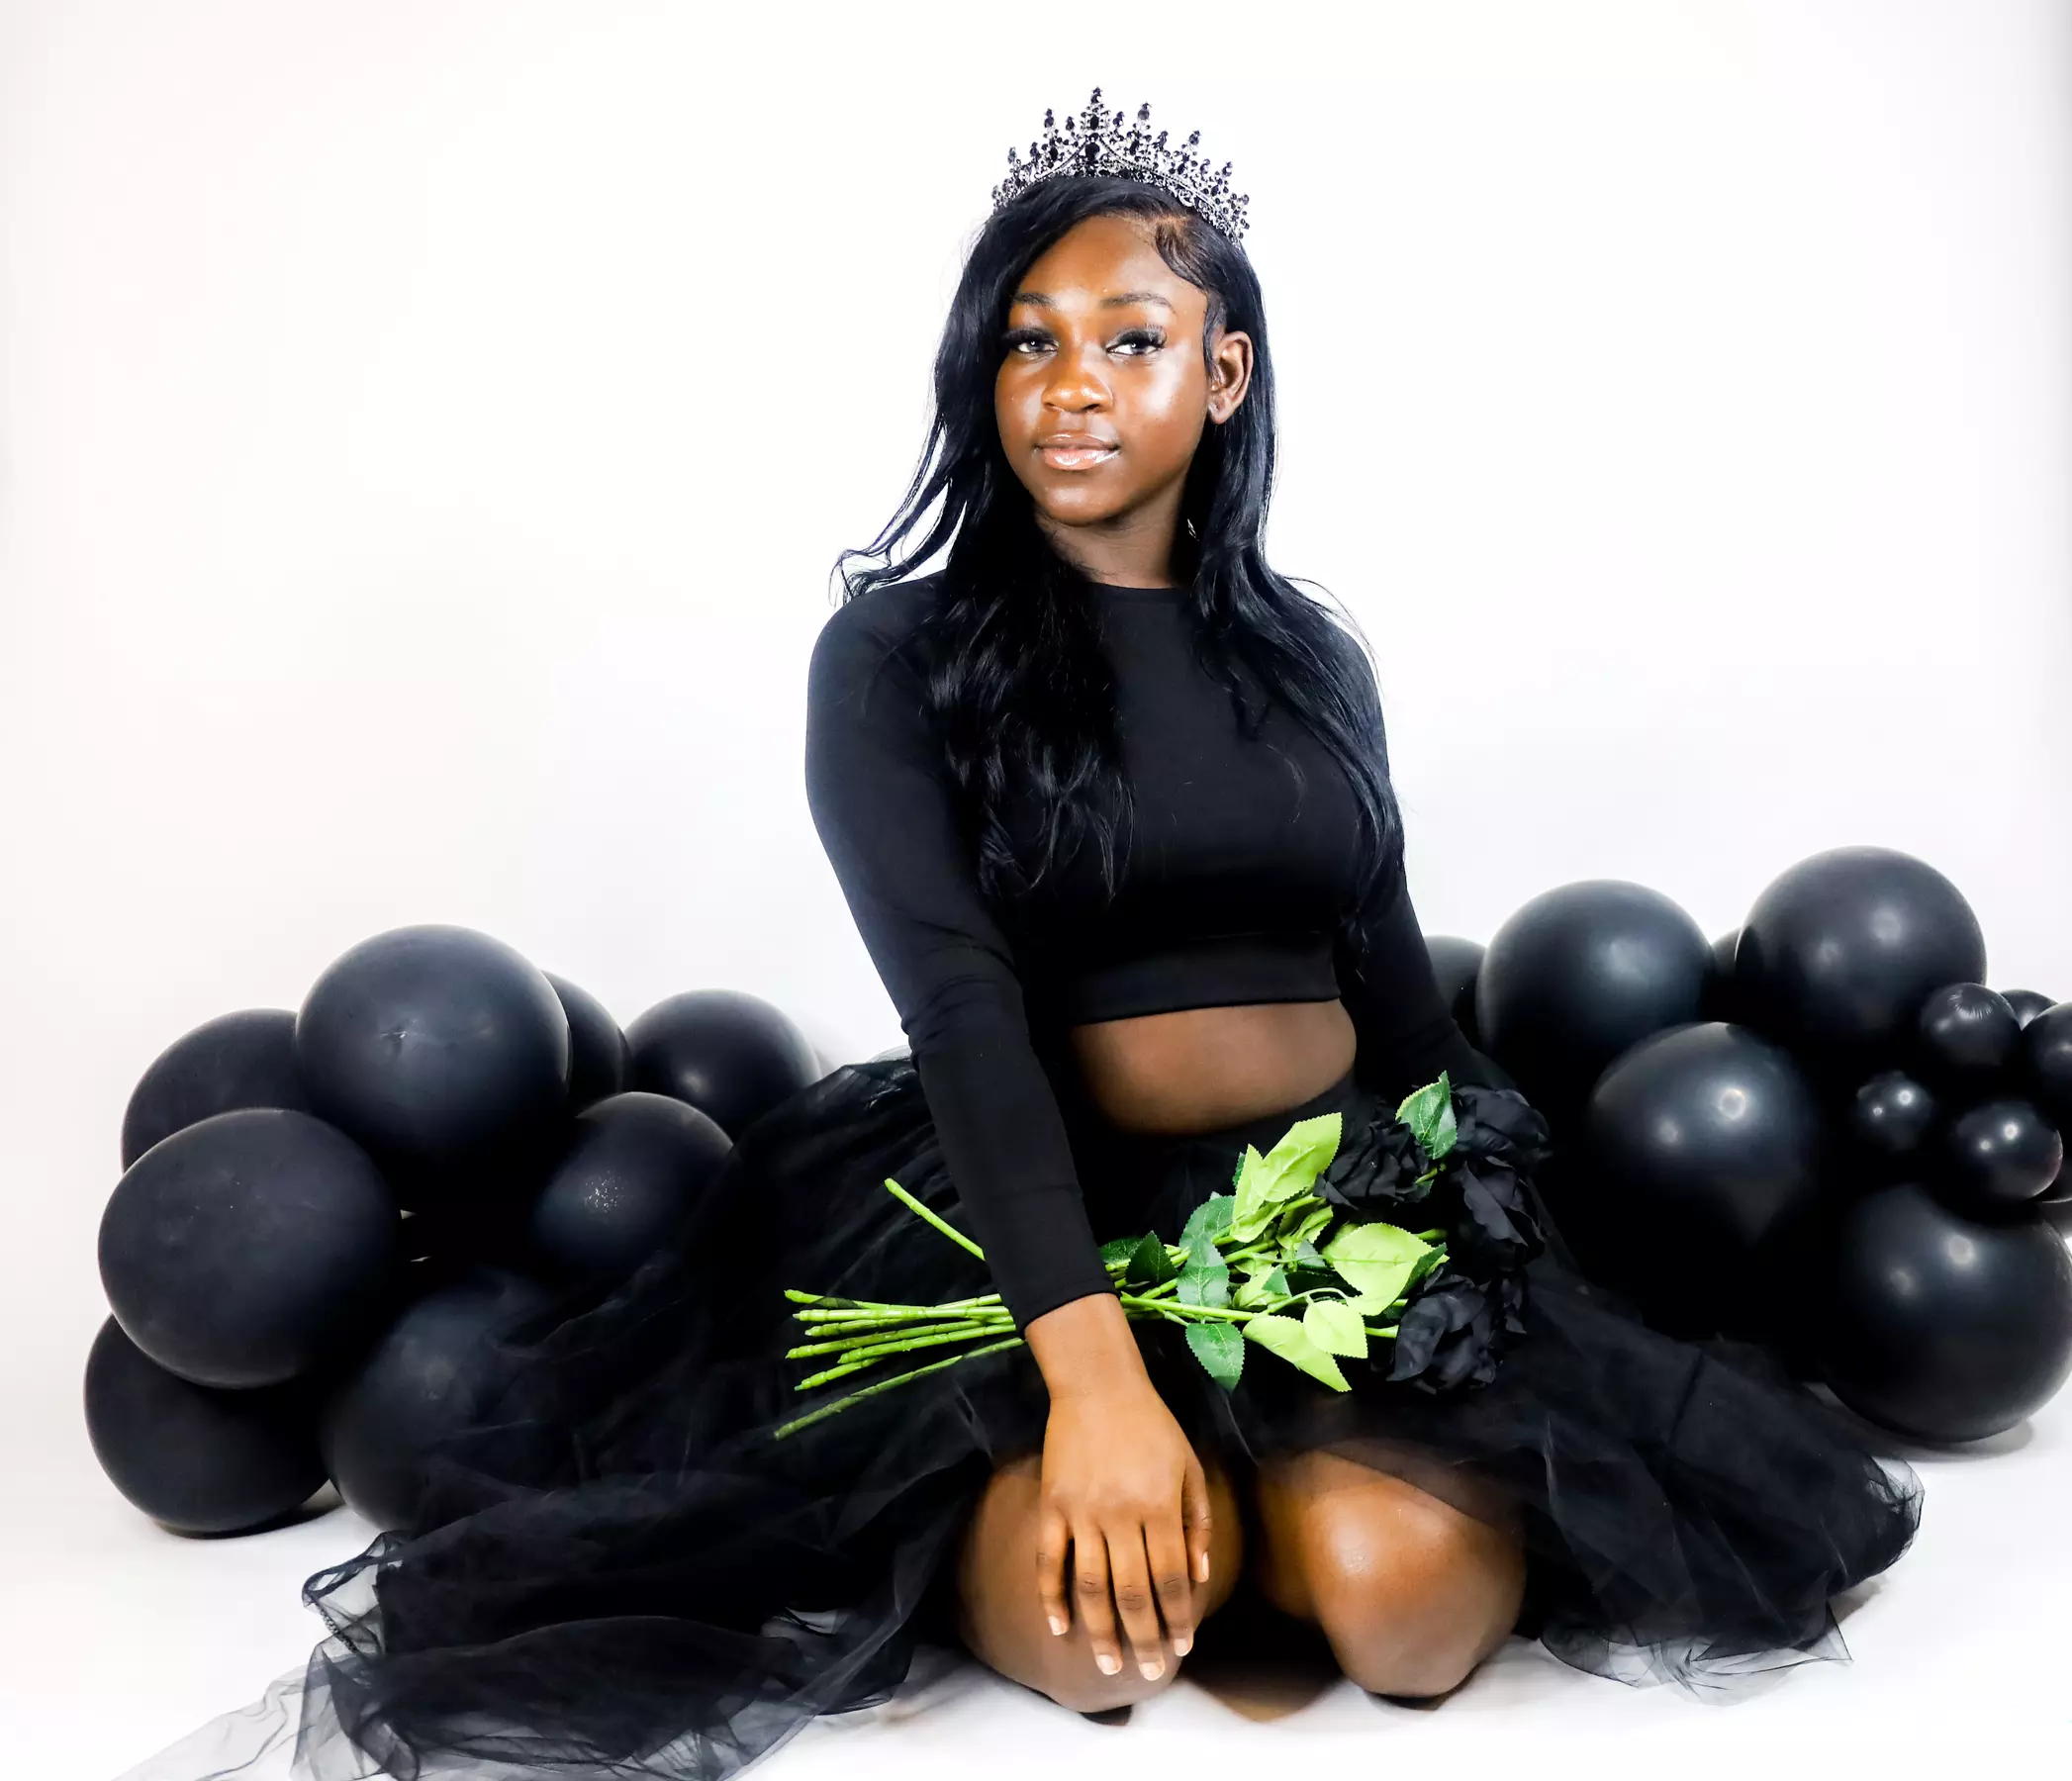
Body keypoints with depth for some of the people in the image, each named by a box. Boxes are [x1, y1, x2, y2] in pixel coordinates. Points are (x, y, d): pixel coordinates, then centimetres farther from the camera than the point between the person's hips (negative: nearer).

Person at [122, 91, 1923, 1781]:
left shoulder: (1310, 653, 11)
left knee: (1406, 1591, -26)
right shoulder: (897, 654, -4)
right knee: (1098, 1616, -31)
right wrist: (1094, 1366, -29)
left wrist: (1524, 1237, 15)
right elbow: (962, 1007, -17)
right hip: (1033, 1212, -3)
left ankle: (1258, 1482, 8)